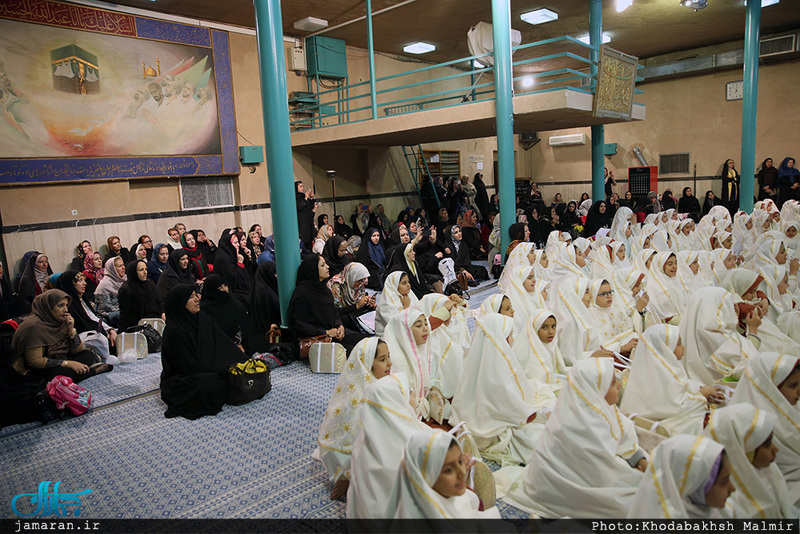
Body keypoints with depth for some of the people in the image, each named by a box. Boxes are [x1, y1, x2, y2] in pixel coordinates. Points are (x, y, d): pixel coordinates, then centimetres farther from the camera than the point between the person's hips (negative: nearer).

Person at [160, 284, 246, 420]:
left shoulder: (203, 319, 4)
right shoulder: (174, 330, -19)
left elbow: (223, 343, 3)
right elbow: (190, 366, -19)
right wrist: (223, 369, -17)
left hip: (206, 371, 7)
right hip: (178, 378, -7)